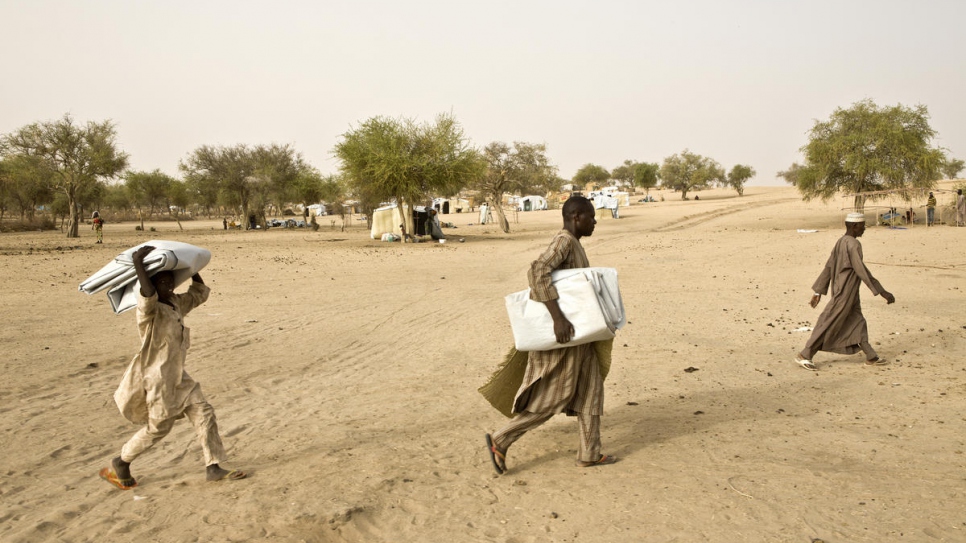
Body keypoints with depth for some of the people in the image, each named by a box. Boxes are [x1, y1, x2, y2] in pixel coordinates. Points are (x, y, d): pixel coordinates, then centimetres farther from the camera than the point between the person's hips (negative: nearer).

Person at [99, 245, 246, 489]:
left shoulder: (177, 303, 7)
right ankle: (120, 464, 27)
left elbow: (200, 294, 21)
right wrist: (138, 264, -41)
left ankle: (213, 468, 7)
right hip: (157, 379, -8)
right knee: (158, 427, 4)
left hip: (178, 377, 8)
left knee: (204, 414, 2)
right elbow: (148, 294, -42)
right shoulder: (150, 310, -18)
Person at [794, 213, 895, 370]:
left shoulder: (840, 242, 10)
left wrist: (818, 292, 14)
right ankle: (804, 356, 0)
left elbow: (828, 268, 12)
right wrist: (882, 292, -19)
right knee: (829, 325, -4)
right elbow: (862, 271, -22)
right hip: (845, 294, -10)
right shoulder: (853, 244, -18)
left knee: (858, 323, 15)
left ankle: (871, 357, 23)